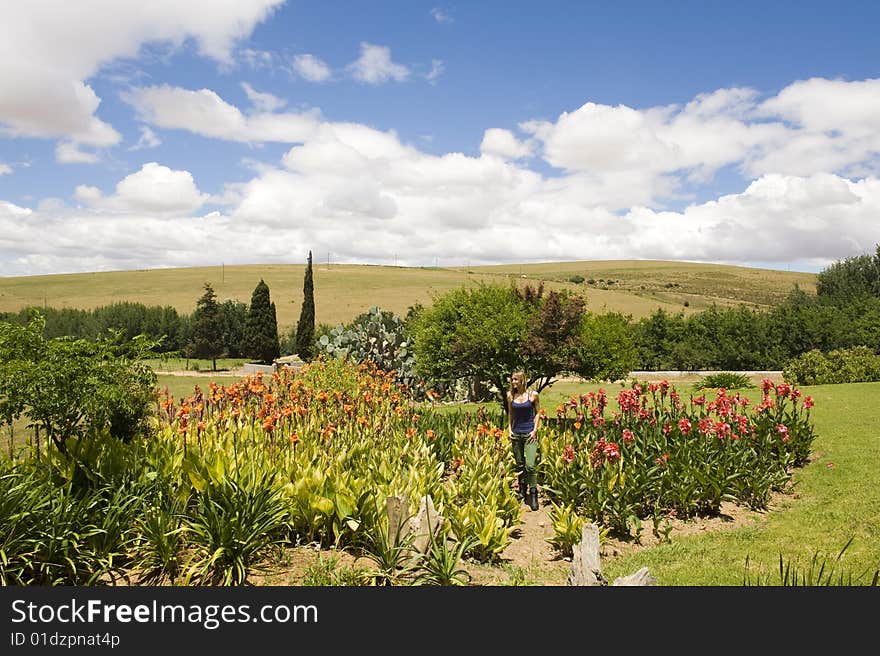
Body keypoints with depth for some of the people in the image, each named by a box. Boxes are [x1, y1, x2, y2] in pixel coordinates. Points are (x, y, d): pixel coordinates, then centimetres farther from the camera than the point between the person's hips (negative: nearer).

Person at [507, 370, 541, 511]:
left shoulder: (533, 394, -4)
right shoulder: (511, 396, 4)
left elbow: (537, 413, 4)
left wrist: (535, 430, -5)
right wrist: (509, 429, 4)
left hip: (529, 434, -3)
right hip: (516, 434, 3)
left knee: (530, 465, -11)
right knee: (519, 465, 12)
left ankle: (533, 495, -1)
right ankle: (522, 491, 27)